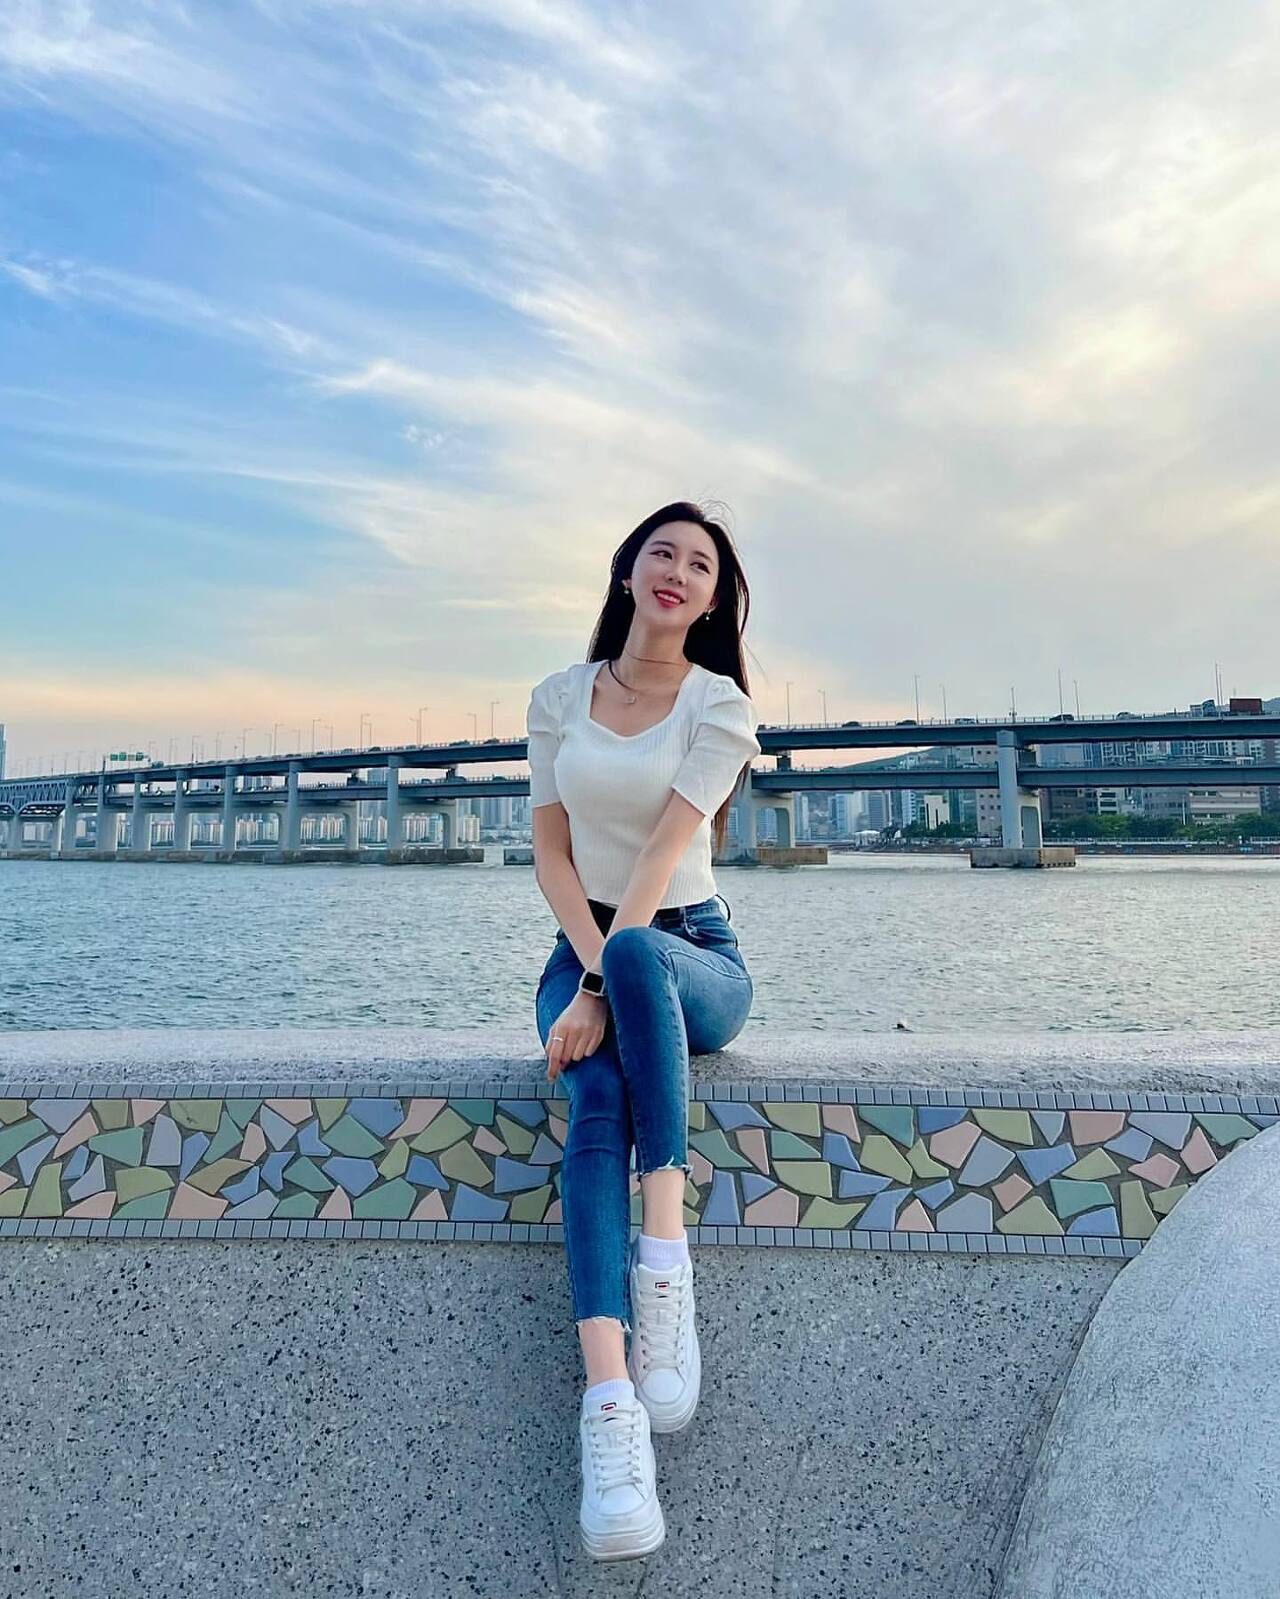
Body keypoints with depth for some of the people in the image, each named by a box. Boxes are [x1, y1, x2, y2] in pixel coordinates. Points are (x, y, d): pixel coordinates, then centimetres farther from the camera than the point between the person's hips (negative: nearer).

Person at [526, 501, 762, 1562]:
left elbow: (664, 850, -16)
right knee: (598, 1110, -28)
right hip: (586, 948, 2)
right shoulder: (558, 697, 7)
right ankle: (609, 1402, -32)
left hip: (697, 958, -2)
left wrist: (606, 985, -25)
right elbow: (551, 850, 1)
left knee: (639, 950, -38)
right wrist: (591, 969, -14)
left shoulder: (720, 704, -3)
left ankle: (664, 1258, -34)